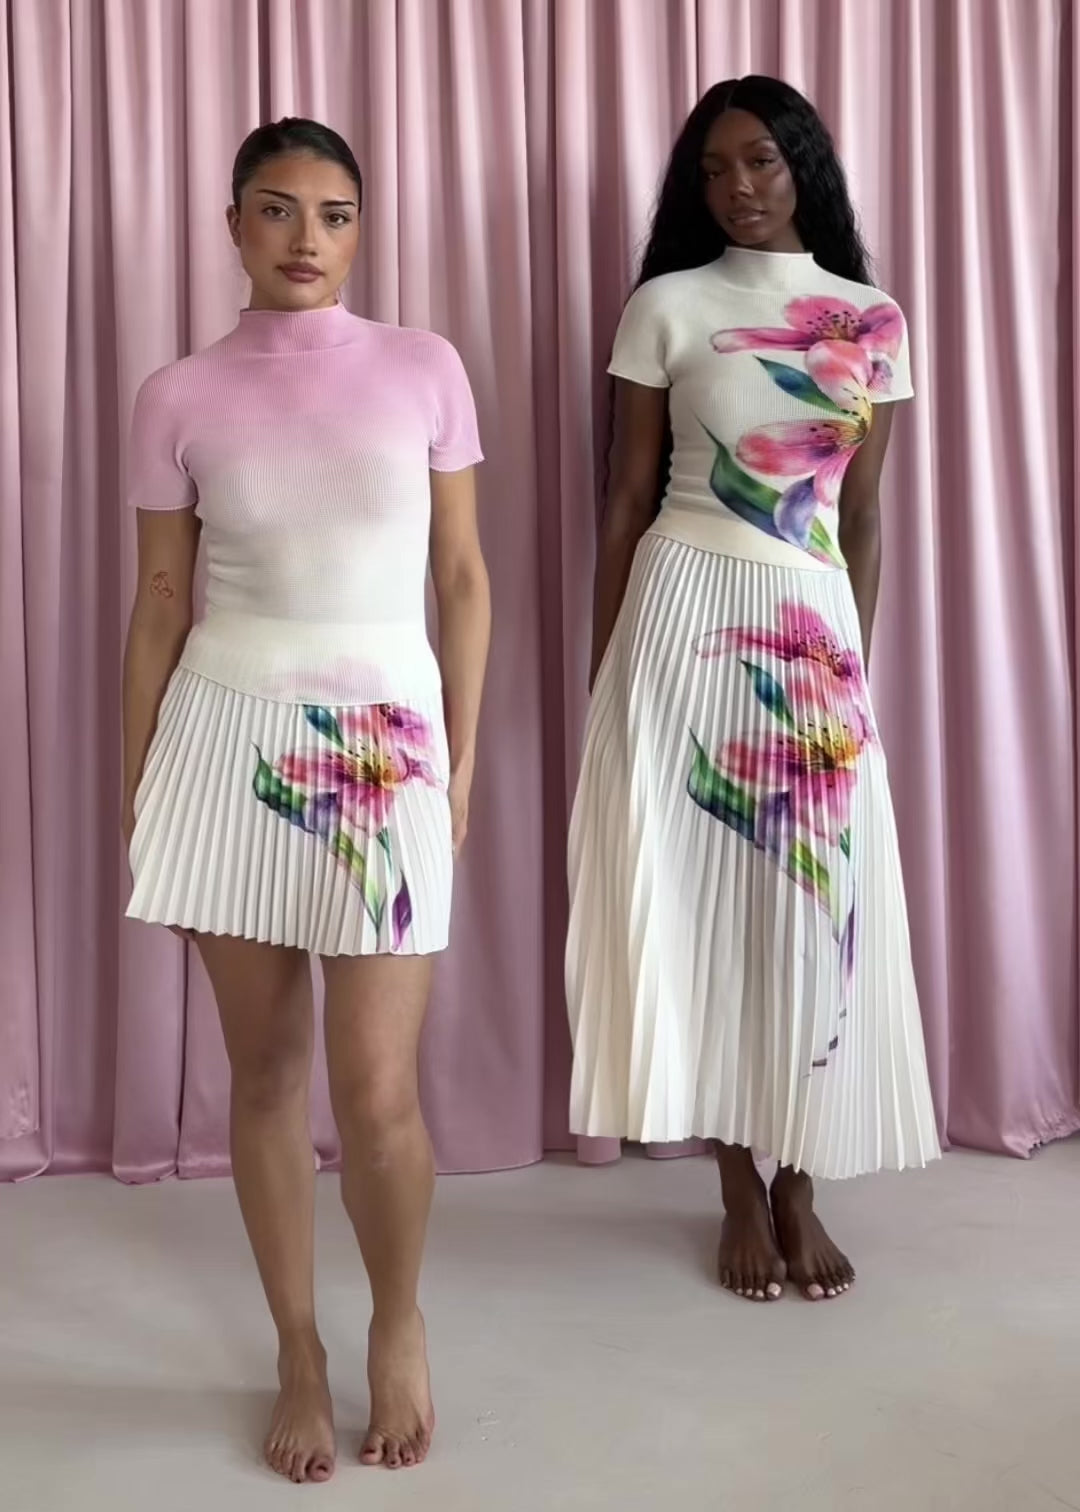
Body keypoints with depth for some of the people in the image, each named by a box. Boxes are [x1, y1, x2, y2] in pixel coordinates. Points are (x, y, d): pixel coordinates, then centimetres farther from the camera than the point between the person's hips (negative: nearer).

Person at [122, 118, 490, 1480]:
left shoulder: (424, 371, 2)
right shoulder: (179, 398, 2)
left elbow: (463, 577, 6)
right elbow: (160, 604, 6)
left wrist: (464, 757, 4)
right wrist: (136, 792, 6)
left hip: (385, 735, -1)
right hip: (228, 737, 1)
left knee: (375, 1090, -4)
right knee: (263, 1071, 9)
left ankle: (399, 1325, 27)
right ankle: (300, 1354, 30)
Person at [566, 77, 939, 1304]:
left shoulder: (872, 320, 9)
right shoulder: (666, 307, 2)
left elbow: (863, 512, 12)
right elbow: (627, 496, 3)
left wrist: (855, 652, 11)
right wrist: (604, 667, 0)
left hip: (817, 624, 2)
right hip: (686, 613, -2)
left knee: (818, 895, 2)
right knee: (698, 887, -1)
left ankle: (799, 1186, 17)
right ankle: (742, 1190, 13)